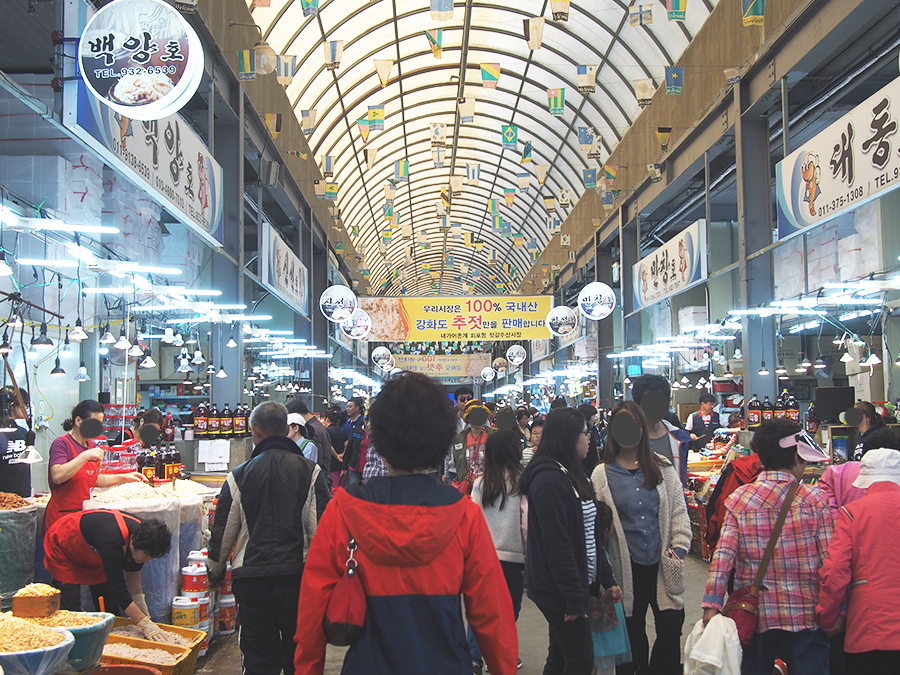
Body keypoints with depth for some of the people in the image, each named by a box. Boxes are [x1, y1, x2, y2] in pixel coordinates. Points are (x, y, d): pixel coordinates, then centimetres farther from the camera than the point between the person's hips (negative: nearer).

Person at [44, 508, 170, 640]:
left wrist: (142, 609, -9)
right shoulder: (112, 541, -44)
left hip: (95, 555, 7)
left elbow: (133, 572, -5)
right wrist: (144, 624, -42)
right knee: (70, 610, -15)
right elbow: (119, 589, -41)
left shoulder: (141, 533, -23)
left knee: (110, 608, 2)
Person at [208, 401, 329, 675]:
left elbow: (222, 532, 4)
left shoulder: (239, 476, -1)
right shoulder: (310, 471, -1)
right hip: (298, 576, 0)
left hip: (251, 578, 0)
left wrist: (215, 571, 21)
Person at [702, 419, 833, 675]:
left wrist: (712, 603, -10)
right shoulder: (814, 499, -7)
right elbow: (831, 559, -10)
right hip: (806, 615, -2)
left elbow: (723, 553, -10)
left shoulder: (738, 499, -3)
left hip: (756, 615, 2)